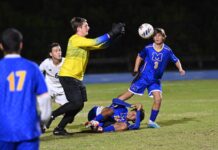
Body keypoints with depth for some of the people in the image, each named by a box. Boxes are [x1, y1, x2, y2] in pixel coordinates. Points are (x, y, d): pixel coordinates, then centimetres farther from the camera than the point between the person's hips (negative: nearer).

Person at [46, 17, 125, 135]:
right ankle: (52, 115, -3)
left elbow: (101, 45, 15)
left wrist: (114, 35, 3)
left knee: (78, 105, 5)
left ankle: (59, 129, 11)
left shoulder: (83, 41, 15)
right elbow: (95, 43, -21)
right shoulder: (75, 39, -14)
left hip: (77, 78, 10)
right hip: (68, 76, -10)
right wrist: (111, 34, -17)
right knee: (77, 103, -17)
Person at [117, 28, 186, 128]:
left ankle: (151, 121, 1)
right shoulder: (148, 48, -9)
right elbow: (140, 57, 8)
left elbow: (176, 60, 4)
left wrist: (180, 69, -13)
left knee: (158, 99, -14)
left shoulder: (167, 50, -8)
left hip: (155, 80, 1)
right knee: (129, 94, 1)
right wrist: (136, 69, -1)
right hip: (143, 77, -1)